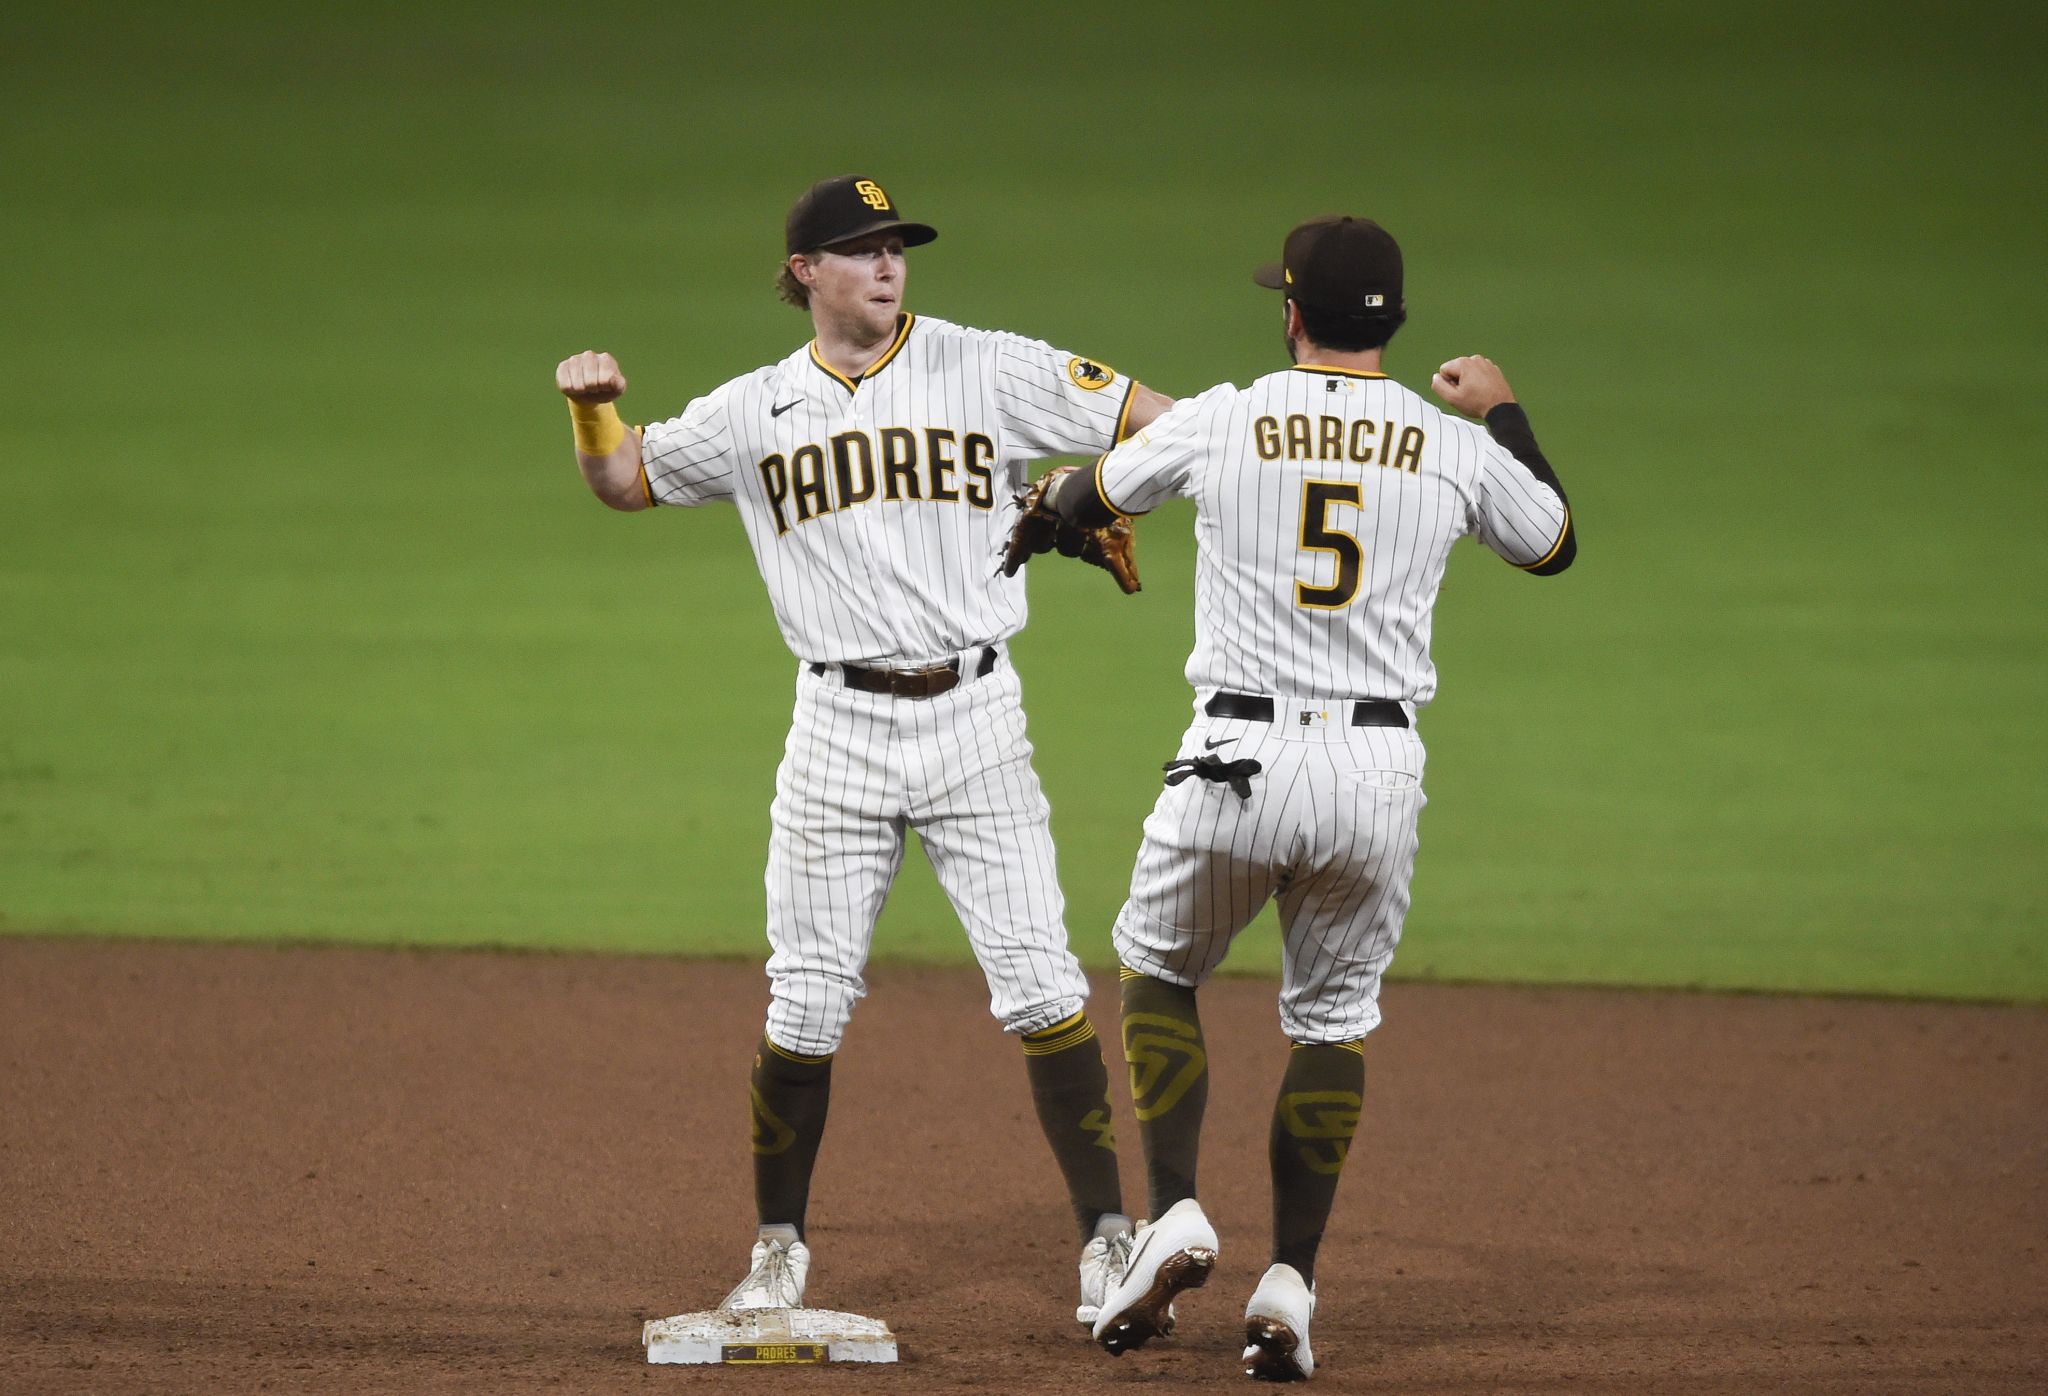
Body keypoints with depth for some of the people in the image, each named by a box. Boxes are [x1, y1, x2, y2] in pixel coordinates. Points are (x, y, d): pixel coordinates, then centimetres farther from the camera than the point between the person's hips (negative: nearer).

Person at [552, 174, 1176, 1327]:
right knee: (806, 1003, 2)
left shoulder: (991, 372, 0)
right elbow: (626, 482, 17)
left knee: (1041, 986, -7)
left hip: (975, 720, -1)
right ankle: (781, 1250, 17)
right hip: (839, 729, 2)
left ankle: (1109, 1236, 1)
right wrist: (594, 407, -2)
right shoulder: (755, 412, 7)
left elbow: (1161, 421, -1)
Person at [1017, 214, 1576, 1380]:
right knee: (1334, 1018, 17)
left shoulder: (1220, 423, -1)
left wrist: (1059, 503, 42)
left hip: (1239, 763, -2)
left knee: (1158, 970, 21)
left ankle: (1178, 1215, 4)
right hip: (1379, 772, 2)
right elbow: (1557, 543, 22)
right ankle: (1290, 1284, 8)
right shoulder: (1455, 448, 2)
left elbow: (1082, 500, 18)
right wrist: (1505, 411, 34)